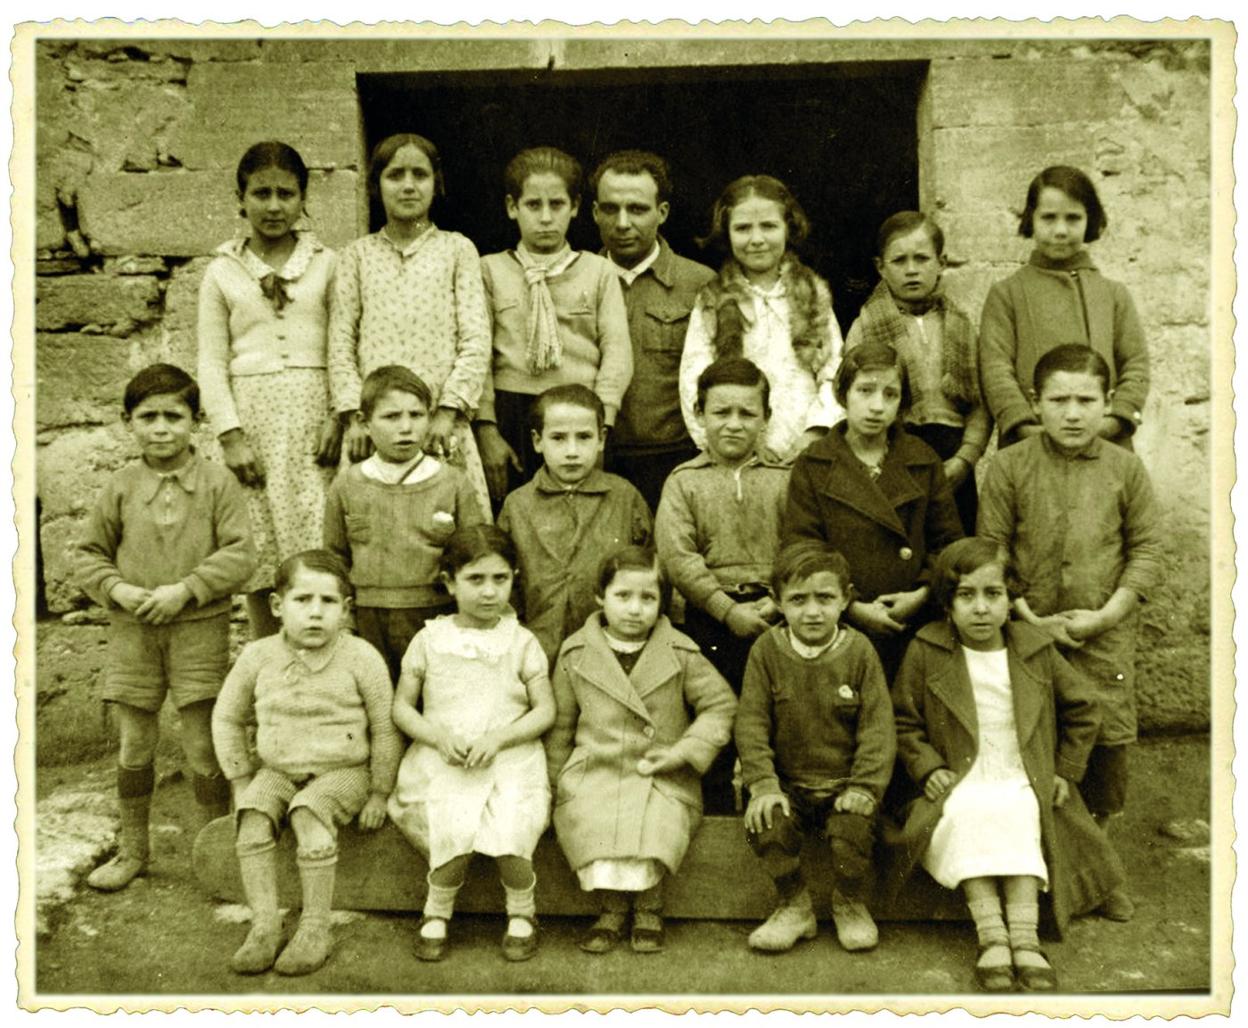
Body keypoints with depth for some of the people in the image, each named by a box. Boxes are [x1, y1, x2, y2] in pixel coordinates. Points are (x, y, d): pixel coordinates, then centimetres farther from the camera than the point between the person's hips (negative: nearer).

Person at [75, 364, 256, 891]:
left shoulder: (218, 483, -3)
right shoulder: (119, 488, 3)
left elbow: (240, 555, -8)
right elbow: (88, 554, 9)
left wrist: (187, 589, -17)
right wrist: (118, 589, -9)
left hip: (198, 629, -2)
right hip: (132, 631, 3)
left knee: (203, 745, 2)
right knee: (134, 744, 11)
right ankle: (132, 849, 26)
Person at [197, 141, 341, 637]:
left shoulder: (326, 264, 9)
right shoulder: (222, 273, 11)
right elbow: (212, 361, 7)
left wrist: (339, 417, -9)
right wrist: (231, 435, -4)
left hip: (313, 411, -1)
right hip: (251, 414, 1)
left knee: (317, 555, -7)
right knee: (260, 556, 2)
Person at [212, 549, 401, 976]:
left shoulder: (360, 658, -11)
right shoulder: (258, 657, -3)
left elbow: (386, 729, -4)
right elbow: (227, 718, 11)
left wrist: (379, 792, -3)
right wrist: (241, 779, 7)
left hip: (343, 771, -3)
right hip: (277, 770, 4)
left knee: (309, 813, -31)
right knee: (253, 813, -24)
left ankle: (315, 928, -22)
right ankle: (264, 925, -19)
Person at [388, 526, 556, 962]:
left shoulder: (522, 642, 6)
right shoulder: (430, 640, 7)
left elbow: (545, 710, 3)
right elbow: (402, 706, 9)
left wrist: (497, 738, -13)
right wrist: (440, 737, -9)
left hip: (511, 758, 0)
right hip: (441, 761, 0)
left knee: (510, 835, -25)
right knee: (453, 835, -26)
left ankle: (522, 912, 6)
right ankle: (437, 914, 4)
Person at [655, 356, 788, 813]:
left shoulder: (782, 480, 7)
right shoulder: (684, 482, 3)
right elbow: (678, 557, -8)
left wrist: (776, 601, -17)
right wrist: (730, 610, -15)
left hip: (775, 616, 1)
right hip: (712, 618, -1)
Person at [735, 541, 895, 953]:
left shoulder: (859, 652, -3)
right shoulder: (767, 650, -2)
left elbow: (878, 727, -4)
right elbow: (751, 722, -4)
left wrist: (864, 787, -14)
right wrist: (763, 784, -14)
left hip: (844, 784, -1)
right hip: (788, 783, 1)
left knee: (853, 831, -28)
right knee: (766, 827, -27)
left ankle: (850, 905, 5)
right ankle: (794, 905, 1)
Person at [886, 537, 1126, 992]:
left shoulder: (1037, 651, 3)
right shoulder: (926, 652, -2)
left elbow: (1081, 708, 16)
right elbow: (904, 721, 5)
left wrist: (1065, 771, 10)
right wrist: (928, 767, -9)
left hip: (1023, 787, 1)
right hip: (960, 788, -1)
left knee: (1017, 816, -32)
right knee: (969, 814, -34)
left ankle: (1025, 935, -32)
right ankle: (990, 933, -33)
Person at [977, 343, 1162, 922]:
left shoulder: (1126, 470, 3)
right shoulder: (1010, 468, 0)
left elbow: (1147, 550, 3)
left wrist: (1106, 615, -7)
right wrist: (1029, 618, -9)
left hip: (1105, 640, 1)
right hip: (1028, 636, -1)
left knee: (1105, 750, 6)